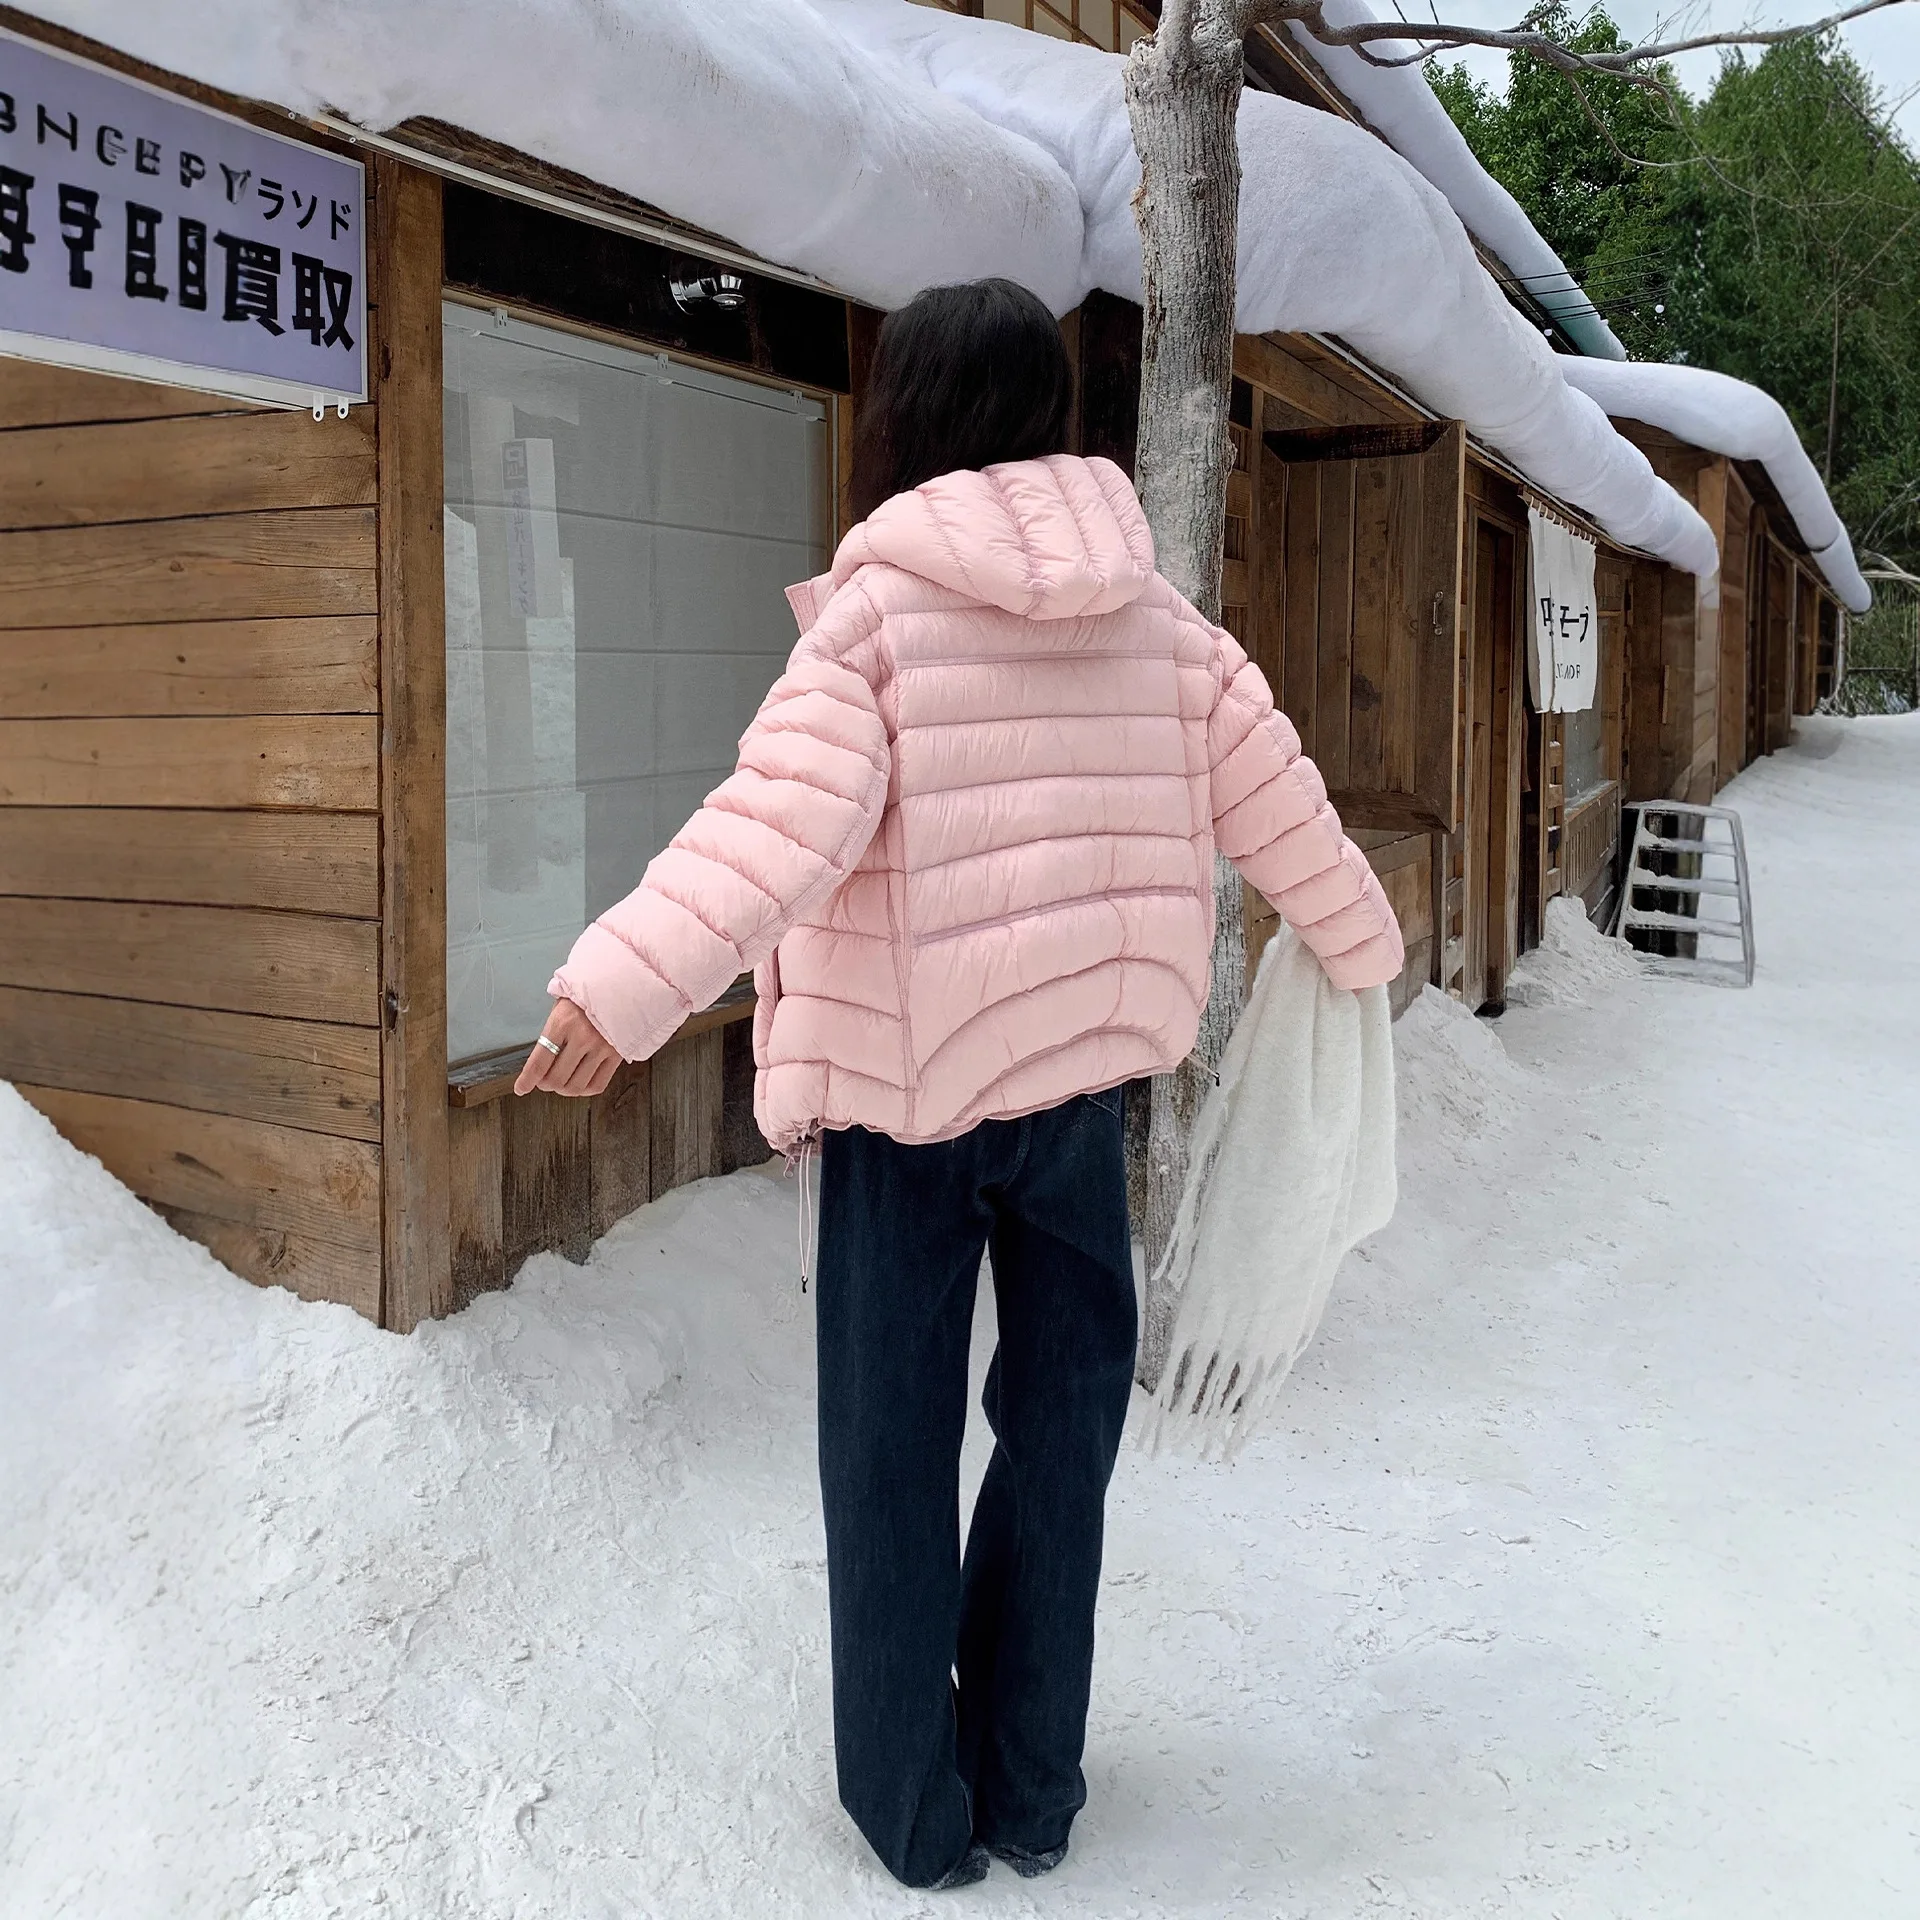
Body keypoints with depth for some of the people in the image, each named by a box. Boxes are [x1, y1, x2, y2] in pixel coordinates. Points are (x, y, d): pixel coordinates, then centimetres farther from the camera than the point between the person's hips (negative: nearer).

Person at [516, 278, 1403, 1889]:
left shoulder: (880, 602, -10)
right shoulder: (1145, 605, 5)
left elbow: (789, 816, -25)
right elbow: (1266, 787, 9)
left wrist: (631, 979, -33)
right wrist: (1360, 939, 23)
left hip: (906, 1079, -4)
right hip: (1079, 1062, 4)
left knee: (894, 1444, 10)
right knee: (1062, 1418, 16)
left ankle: (913, 1801, 21)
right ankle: (1029, 1788, 27)